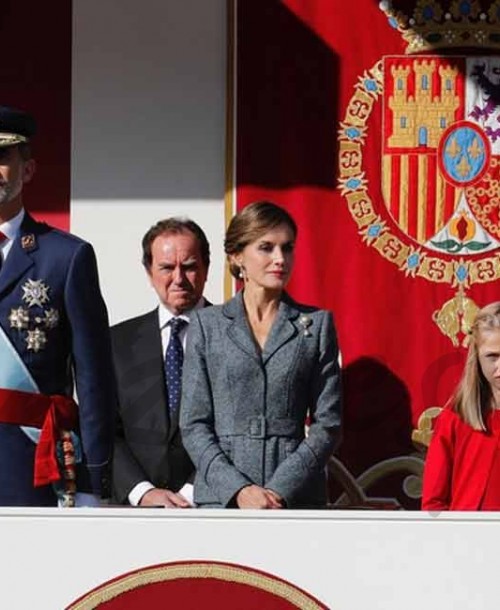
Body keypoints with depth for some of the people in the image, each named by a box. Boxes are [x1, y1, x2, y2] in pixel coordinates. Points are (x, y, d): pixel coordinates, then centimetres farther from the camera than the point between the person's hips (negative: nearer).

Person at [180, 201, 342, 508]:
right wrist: (238, 489, -9)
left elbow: (328, 424, 5)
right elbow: (194, 425, 5)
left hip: (296, 498, 0)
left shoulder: (317, 325, 10)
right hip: (221, 498, 0)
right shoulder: (207, 325, 9)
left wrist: (280, 491, -7)